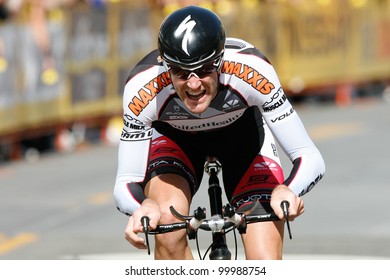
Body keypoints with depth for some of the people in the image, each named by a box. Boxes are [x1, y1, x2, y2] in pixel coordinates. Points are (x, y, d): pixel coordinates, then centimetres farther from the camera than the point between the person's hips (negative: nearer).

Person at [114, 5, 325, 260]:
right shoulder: (143, 89, -36)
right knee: (167, 225, -31)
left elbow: (311, 159, -34)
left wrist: (287, 191, -56)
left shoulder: (251, 70, -38)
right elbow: (126, 183, -30)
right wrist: (145, 206, -53)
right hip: (173, 137, 0)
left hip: (243, 134, 0)